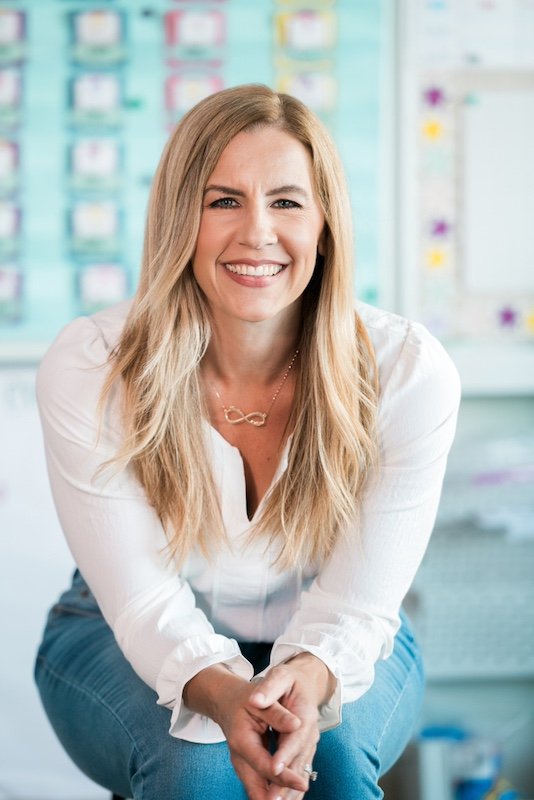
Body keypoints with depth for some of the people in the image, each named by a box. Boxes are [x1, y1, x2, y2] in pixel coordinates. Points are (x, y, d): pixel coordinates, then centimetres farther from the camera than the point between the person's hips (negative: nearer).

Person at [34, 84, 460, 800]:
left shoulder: (410, 371, -20)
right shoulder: (84, 371, -21)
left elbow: (358, 602, -18)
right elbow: (143, 597, -20)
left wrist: (305, 684, -41)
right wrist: (220, 694, -42)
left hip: (335, 649, 1)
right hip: (131, 643, 0)